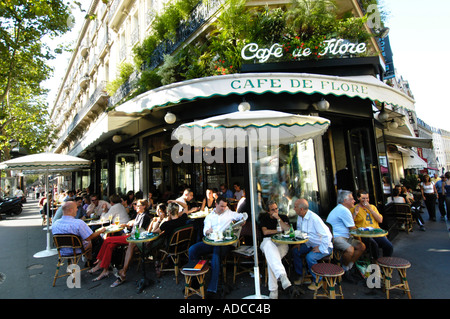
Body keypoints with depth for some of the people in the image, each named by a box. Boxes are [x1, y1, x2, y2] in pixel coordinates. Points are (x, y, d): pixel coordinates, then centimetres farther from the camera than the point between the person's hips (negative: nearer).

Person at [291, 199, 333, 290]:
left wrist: (321, 249, -24)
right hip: (310, 244, 8)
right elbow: (299, 231, 17)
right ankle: (301, 276, 10)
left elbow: (327, 235, -29)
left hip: (323, 246, -8)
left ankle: (317, 281, -2)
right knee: (295, 251, -7)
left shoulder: (314, 218, -29)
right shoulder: (300, 217, -1)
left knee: (310, 257, -28)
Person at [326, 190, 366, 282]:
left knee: (362, 246, 2)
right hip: (335, 237, -12)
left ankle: (349, 267, 8)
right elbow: (353, 228, -6)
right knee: (350, 249, -34)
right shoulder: (344, 210, -15)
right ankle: (345, 269, -7)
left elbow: (349, 224, 24)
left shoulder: (340, 209, 20)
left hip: (344, 236, 12)